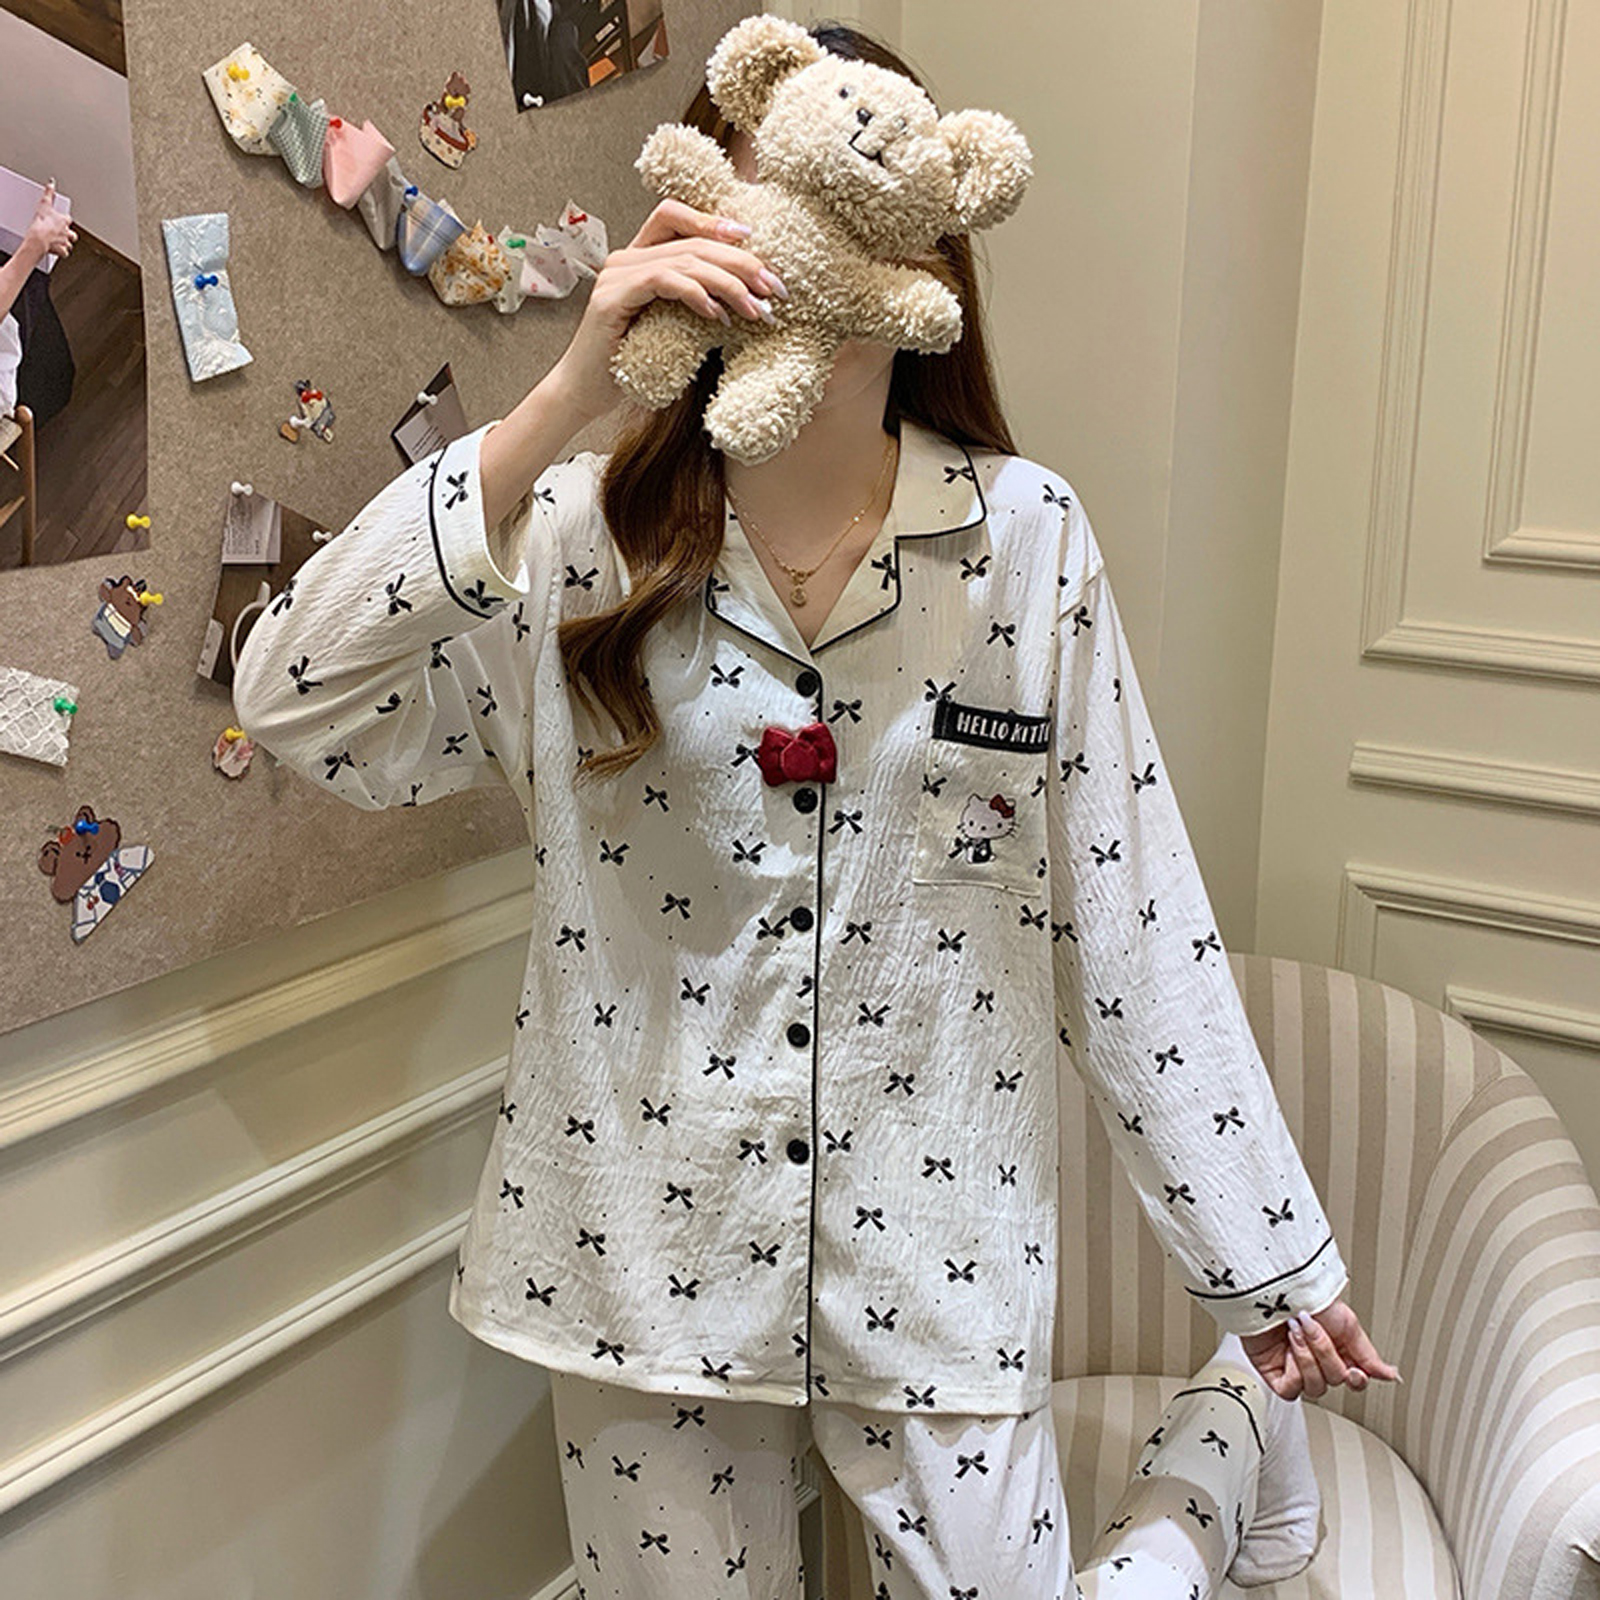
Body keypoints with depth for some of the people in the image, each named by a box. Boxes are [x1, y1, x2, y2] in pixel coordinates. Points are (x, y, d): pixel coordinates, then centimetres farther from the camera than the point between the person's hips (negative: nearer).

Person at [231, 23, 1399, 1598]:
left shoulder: (1024, 536, -5)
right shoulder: (583, 533, -6)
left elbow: (1129, 913, -4)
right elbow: (293, 704, -19)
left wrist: (1270, 1270, 0)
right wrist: (558, 404, -25)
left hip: (937, 1247, -1)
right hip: (645, 1232, 1)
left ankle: (1225, 1439, 36)